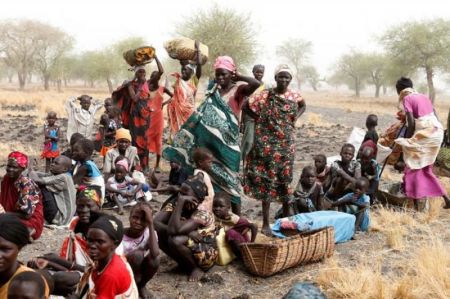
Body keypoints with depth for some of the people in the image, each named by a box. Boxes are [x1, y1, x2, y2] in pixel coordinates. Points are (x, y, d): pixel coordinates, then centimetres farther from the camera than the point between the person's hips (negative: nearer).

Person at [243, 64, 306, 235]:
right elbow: (247, 106, -9)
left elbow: (303, 106, 25)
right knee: (268, 181, -1)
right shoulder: (266, 95, -8)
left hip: (287, 144, 4)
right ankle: (265, 223, 7)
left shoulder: (294, 96, 5)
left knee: (286, 179, 11)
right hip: (268, 144, -4)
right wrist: (256, 122, -5)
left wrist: (295, 118, 9)